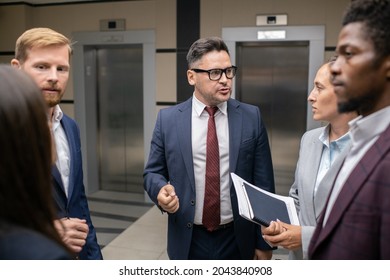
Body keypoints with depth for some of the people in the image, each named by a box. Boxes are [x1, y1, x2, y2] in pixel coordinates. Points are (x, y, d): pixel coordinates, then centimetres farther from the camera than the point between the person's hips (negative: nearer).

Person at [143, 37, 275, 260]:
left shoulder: (251, 117, -4)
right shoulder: (168, 119, -4)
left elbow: (263, 183, -2)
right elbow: (153, 172, 3)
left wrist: (264, 241, 0)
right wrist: (161, 189, -20)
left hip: (237, 240, 0)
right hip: (188, 241, 0)